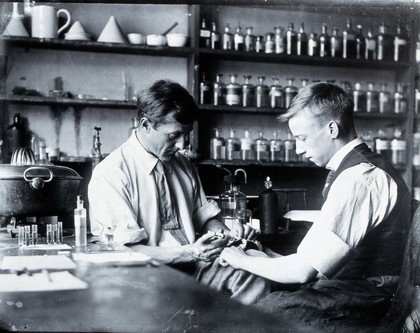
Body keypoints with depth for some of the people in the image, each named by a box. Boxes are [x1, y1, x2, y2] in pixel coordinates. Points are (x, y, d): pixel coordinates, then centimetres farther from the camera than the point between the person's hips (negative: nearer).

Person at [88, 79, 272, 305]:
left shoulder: (184, 167, 14)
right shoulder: (111, 174, -9)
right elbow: (123, 250, -14)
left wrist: (227, 233, -3)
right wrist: (187, 253, -23)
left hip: (195, 268, 6)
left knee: (256, 284, -22)